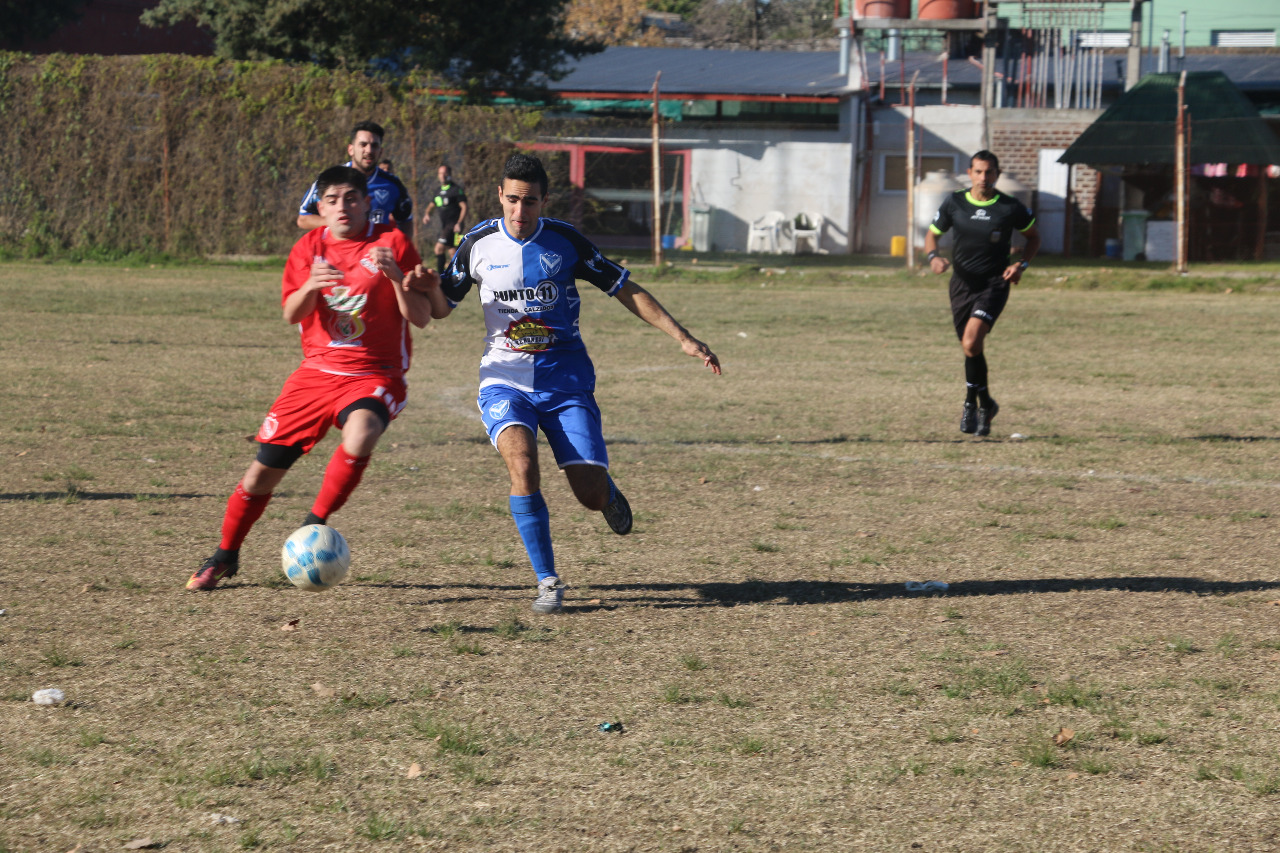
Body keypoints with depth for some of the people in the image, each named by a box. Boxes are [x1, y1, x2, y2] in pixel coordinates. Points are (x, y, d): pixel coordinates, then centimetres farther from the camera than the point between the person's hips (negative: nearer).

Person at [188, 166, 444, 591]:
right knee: (263, 470, 3)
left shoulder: (392, 242, -3)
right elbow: (291, 314, -6)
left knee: (359, 436, -37)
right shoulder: (310, 247, 6)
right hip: (317, 373, 3)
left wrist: (395, 276, -24)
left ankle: (314, 525, -16)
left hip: (374, 376, -3)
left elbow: (421, 317, -8)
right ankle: (225, 557, 25)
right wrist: (310, 287, -27)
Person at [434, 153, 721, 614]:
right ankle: (547, 581, -13)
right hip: (505, 379, 0)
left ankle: (607, 489, 32)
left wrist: (683, 338, -3)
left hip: (565, 377, 0)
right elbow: (439, 306, 8)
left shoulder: (565, 241, -5)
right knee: (522, 464, -28)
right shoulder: (478, 243, -3)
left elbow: (627, 291, 2)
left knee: (592, 496, -9)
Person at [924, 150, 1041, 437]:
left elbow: (1033, 236, 11)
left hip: (994, 284, -3)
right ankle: (986, 404, 31)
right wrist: (933, 256, -11)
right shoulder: (954, 203, 0)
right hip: (962, 283, 4)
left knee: (971, 341, -22)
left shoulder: (1010, 208, -5)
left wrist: (1021, 265, -5)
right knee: (970, 348, 10)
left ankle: (971, 404, -7)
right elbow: (932, 234, 11)